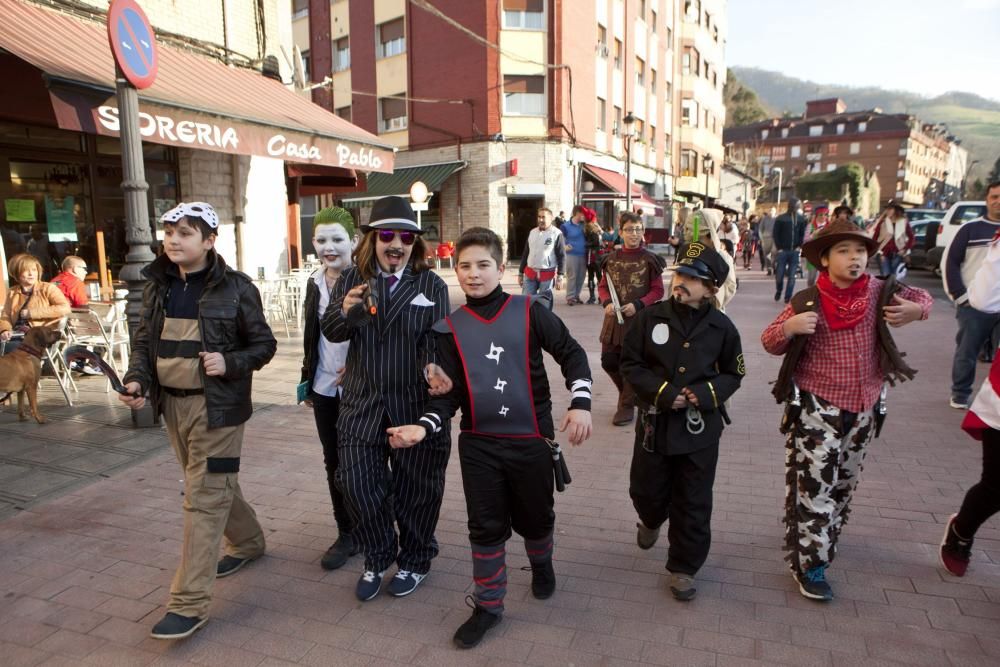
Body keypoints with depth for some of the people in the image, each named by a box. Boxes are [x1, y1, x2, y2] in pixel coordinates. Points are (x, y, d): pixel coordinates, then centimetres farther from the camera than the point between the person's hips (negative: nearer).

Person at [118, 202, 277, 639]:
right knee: (214, 484, 20)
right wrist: (136, 379, -6)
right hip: (172, 404, 6)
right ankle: (248, 541, 44)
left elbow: (264, 344, -4)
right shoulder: (158, 286, 4)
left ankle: (190, 603, 5)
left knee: (204, 497, -3)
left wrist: (230, 363, -22)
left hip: (216, 406, -6)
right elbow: (144, 340, 11)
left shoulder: (234, 288, -11)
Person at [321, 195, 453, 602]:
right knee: (358, 484, 6)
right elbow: (330, 332, -2)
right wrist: (344, 310, -24)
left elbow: (435, 338, -11)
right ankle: (377, 559, 33)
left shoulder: (431, 285, -4)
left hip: (415, 405, -2)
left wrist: (433, 368, -32)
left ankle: (415, 560, 37)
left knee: (415, 488, 11)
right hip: (362, 404, 2)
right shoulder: (351, 279, 2)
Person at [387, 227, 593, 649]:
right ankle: (488, 605, 28)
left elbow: (571, 354, 0)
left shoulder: (529, 312, -6)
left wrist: (580, 403, -11)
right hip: (478, 444, 1)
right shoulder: (451, 328, 0)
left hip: (531, 439, -1)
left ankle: (541, 564, 49)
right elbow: (448, 393, 0)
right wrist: (424, 427, -16)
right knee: (486, 527, 8)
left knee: (534, 517, 15)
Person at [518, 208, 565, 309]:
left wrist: (559, 277, -10)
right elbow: (525, 254, 16)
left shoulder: (557, 233, -5)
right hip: (530, 273, 4)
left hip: (547, 274, -4)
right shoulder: (532, 232, 10)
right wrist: (520, 273, 14)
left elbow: (562, 256, -6)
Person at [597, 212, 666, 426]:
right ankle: (631, 392, 33)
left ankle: (627, 406, 18)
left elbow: (658, 291, -4)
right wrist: (607, 303, -11)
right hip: (614, 318, 4)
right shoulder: (611, 258, 4)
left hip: (639, 319, -4)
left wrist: (637, 305, -18)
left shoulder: (650, 260, -5)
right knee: (608, 361, 7)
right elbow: (603, 286, 9)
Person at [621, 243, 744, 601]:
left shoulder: (722, 327, -6)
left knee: (693, 503, 7)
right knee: (646, 490, 15)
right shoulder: (651, 317, -9)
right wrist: (662, 392, -16)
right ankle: (651, 521, 51)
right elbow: (630, 364, -4)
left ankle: (683, 567, 26)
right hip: (655, 421, 0)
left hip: (700, 427, 0)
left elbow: (733, 374, 6)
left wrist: (707, 393, -14)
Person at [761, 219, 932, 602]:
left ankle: (822, 537, 42)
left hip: (863, 409, 5)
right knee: (814, 485, -4)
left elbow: (921, 298, 15)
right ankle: (809, 563, 8)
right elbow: (769, 343, -6)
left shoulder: (879, 293, -3)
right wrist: (789, 327, -28)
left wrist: (916, 310, -9)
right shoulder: (806, 302, -12)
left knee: (844, 482, 20)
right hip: (816, 409, -4)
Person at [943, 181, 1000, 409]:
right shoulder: (971, 228, 0)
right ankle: (960, 394, 18)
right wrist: (961, 296, -7)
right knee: (966, 352, 5)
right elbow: (950, 262, 0)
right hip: (973, 305, -2)